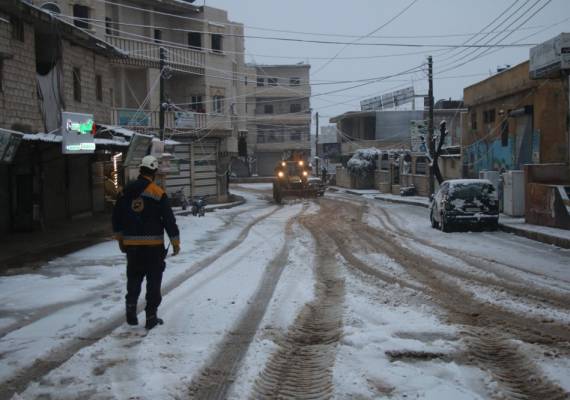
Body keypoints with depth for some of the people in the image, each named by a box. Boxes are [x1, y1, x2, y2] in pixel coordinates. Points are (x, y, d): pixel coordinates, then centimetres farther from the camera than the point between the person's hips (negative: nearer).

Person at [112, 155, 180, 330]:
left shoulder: (127, 192, 4)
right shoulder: (158, 194, -9)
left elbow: (117, 216, 12)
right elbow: (169, 219, -9)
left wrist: (120, 238, 23)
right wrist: (175, 242, 0)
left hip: (131, 244, 4)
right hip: (153, 245, -4)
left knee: (134, 278, 20)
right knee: (154, 280, 5)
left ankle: (131, 306, 9)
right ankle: (151, 317, 6)